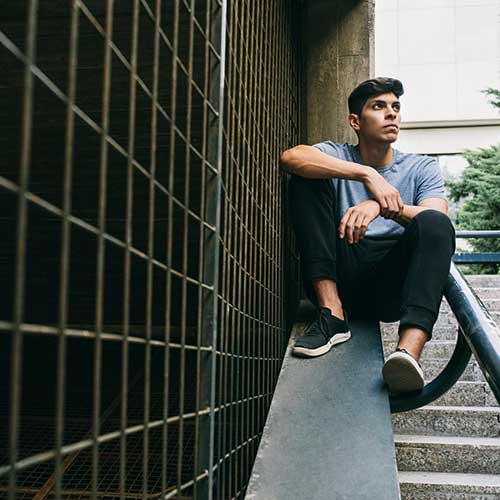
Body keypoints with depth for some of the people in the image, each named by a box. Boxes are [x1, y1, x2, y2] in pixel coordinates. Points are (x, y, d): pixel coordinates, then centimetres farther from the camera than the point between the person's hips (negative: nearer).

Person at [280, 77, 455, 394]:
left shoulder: (422, 168, 15)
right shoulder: (335, 156, 12)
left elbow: (436, 217, -7)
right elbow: (290, 157, -12)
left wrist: (381, 206, -26)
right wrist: (368, 175, -22)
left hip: (393, 285, 0)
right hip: (341, 278, 1)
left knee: (434, 224, -27)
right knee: (307, 178, -10)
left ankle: (410, 349, -49)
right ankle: (332, 312, -22)